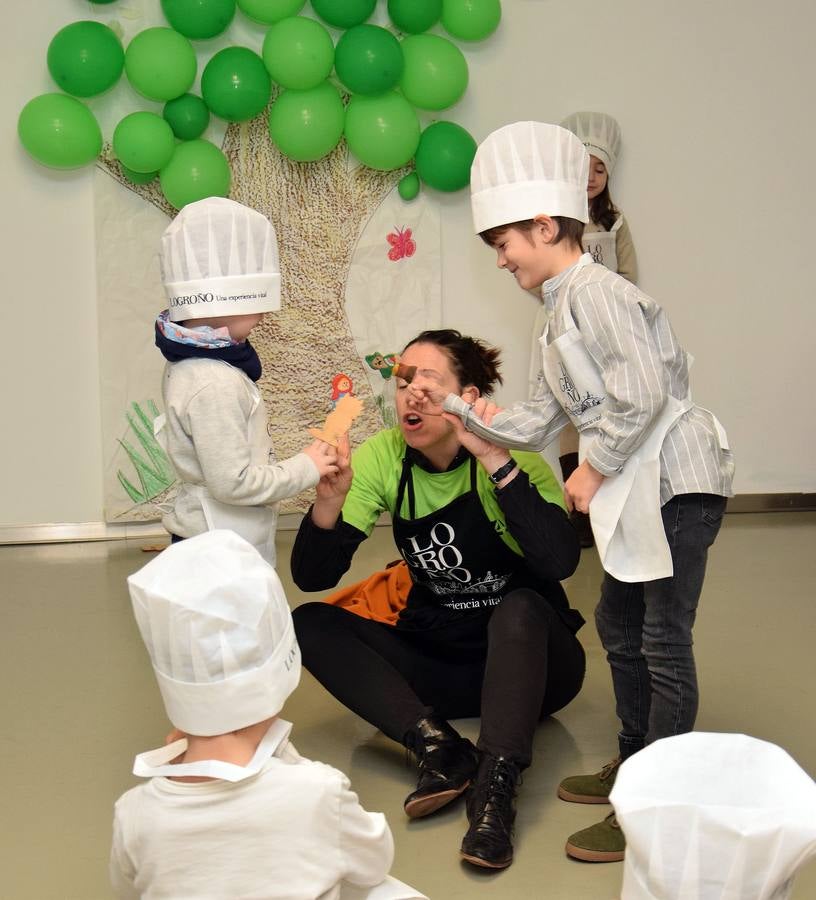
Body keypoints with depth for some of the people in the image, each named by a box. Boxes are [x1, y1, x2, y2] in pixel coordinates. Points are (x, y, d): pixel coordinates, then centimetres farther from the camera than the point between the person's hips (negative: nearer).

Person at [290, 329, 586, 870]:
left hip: (528, 657, -4)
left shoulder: (514, 457, -18)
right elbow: (312, 578, -10)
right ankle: (438, 746, -27)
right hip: (436, 657, 4)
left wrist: (494, 458, -39)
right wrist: (330, 500, -30)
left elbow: (560, 562, -36)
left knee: (521, 606, -35)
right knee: (309, 624, -13)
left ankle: (495, 788, -39)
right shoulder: (383, 458, -7)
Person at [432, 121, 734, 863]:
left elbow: (643, 394, -24)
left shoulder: (594, 291, -14)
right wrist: (454, 407, 12)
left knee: (663, 643, -4)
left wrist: (592, 470, -16)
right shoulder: (564, 313, 17)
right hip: (638, 485, 10)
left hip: (677, 479, -10)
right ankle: (635, 766, 32)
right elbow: (537, 424, 15)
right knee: (621, 626, 18)